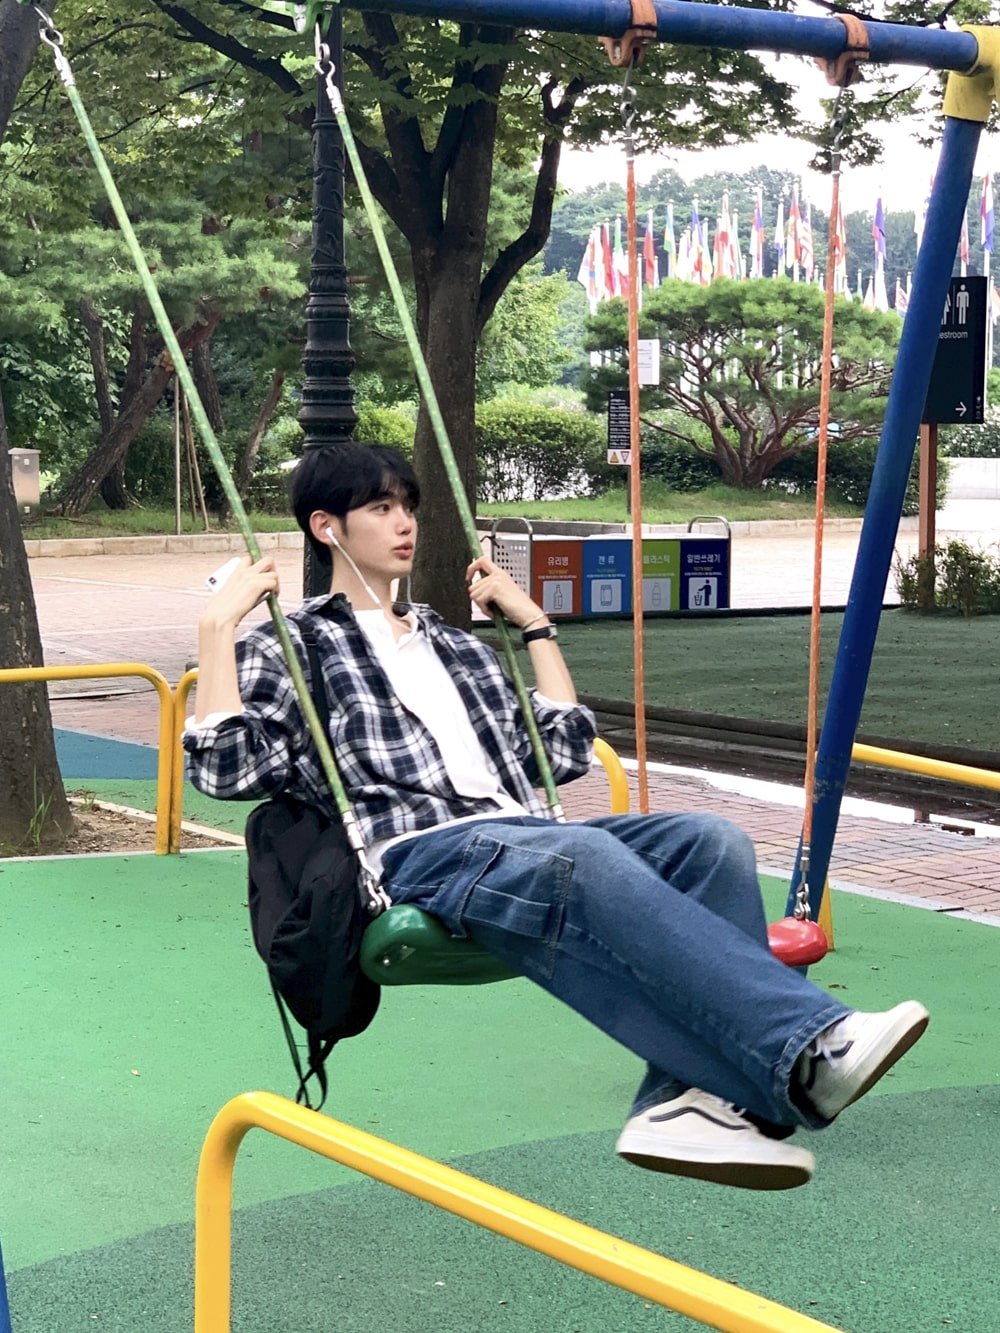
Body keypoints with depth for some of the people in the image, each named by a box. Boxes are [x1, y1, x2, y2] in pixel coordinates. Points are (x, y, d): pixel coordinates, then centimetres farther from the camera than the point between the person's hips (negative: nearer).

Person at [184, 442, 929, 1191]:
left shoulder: (454, 646, 32)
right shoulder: (290, 650, 16)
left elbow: (565, 753, 29)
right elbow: (225, 768, -1)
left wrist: (534, 622, 31)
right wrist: (217, 626, -3)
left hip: (525, 840, 7)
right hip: (419, 854, -6)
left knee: (710, 841, -22)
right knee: (590, 857, -38)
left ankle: (689, 1099, -39)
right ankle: (808, 1049, -50)